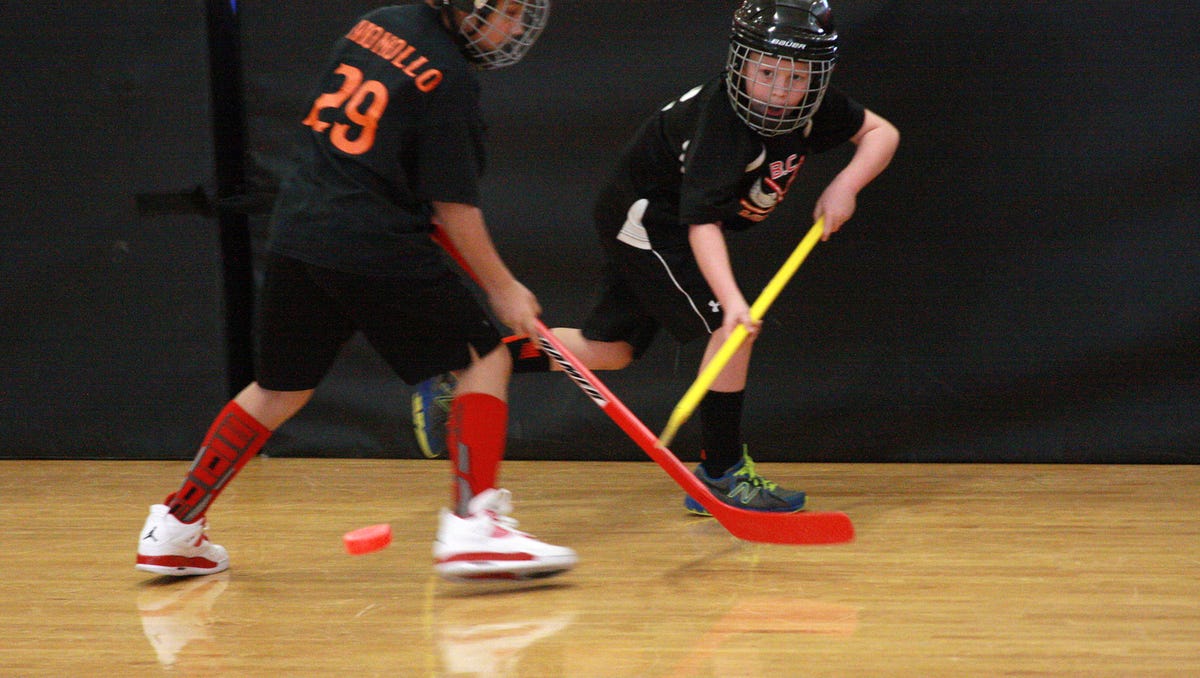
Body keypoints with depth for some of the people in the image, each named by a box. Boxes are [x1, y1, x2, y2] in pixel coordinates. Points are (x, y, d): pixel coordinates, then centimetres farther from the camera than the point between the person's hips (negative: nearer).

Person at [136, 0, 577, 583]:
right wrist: (501, 288, 0)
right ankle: (471, 525, -12)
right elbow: (455, 206, -9)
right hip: (377, 248, -7)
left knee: (280, 389, 20)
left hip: (296, 233, 7)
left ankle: (175, 527, 23)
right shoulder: (448, 79, -11)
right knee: (485, 357, 2)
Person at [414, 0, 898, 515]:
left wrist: (845, 185, -19)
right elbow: (702, 223, -38)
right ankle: (719, 476, -10)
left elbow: (882, 133, -1)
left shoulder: (811, 106, -13)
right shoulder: (720, 121, -34)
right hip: (644, 217, -9)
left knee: (611, 350, 14)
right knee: (733, 326, -19)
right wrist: (730, 298, -50)